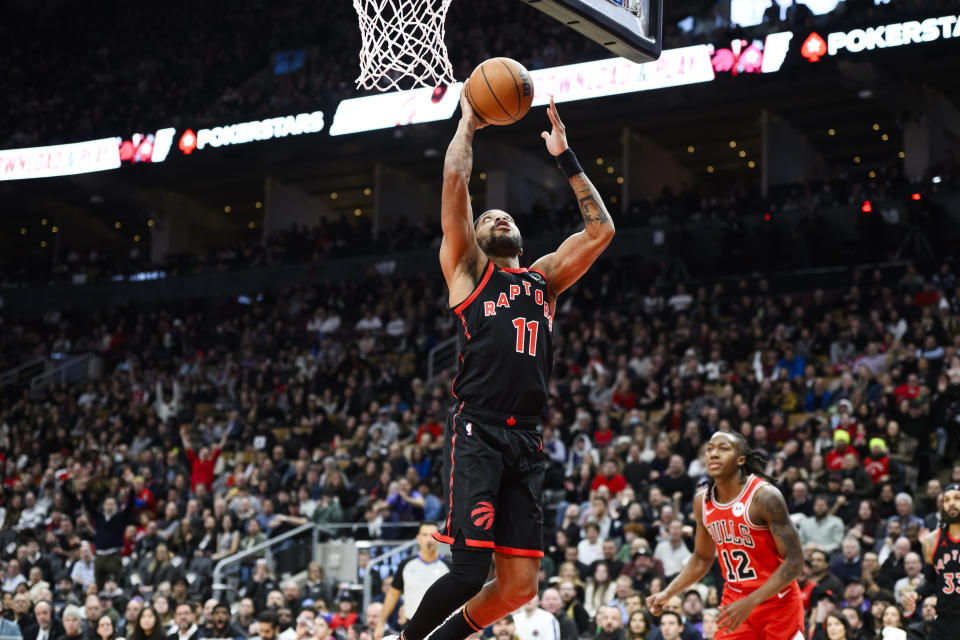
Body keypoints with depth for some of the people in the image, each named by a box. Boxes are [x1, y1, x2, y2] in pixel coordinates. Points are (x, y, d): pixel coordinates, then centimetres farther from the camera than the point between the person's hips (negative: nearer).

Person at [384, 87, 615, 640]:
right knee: (471, 570, -15)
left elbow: (601, 230, 22)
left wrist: (565, 157, 24)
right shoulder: (467, 270, 12)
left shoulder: (544, 278, 24)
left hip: (527, 443, 5)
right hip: (478, 433, -5)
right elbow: (455, 179, 3)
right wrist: (468, 121, 16)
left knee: (519, 585, 0)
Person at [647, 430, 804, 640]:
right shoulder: (702, 501, 1)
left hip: (778, 602, -5)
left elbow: (794, 561, -20)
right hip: (735, 599, 5)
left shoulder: (764, 496, -19)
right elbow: (702, 559, 17)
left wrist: (750, 603, -26)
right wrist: (668, 593, 4)